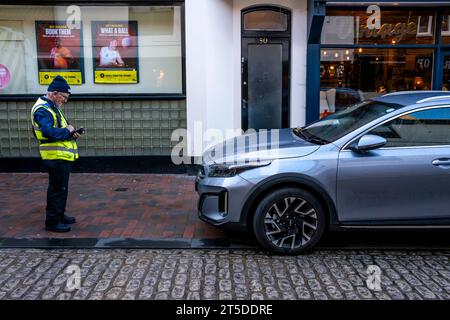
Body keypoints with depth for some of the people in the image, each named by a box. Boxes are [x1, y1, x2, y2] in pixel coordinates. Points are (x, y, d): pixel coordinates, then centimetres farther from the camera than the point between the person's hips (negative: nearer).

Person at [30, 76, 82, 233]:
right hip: (56, 157, -10)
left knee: (61, 188, 20)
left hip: (62, 156, 10)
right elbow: (50, 132, -30)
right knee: (57, 189, -3)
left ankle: (59, 215, 33)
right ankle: (52, 222, 6)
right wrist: (67, 131, -16)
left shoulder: (52, 107, 17)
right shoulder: (42, 109, -17)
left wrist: (71, 133, 4)